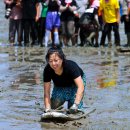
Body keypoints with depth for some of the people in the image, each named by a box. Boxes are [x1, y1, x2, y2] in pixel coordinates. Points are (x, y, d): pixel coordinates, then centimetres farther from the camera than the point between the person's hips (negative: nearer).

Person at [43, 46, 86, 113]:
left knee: (74, 110, -20)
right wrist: (47, 109, -37)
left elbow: (81, 87, -45)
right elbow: (46, 92, -24)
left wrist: (76, 104, -57)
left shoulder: (71, 66, -37)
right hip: (59, 86, 3)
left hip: (75, 83, -3)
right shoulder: (47, 70, -29)